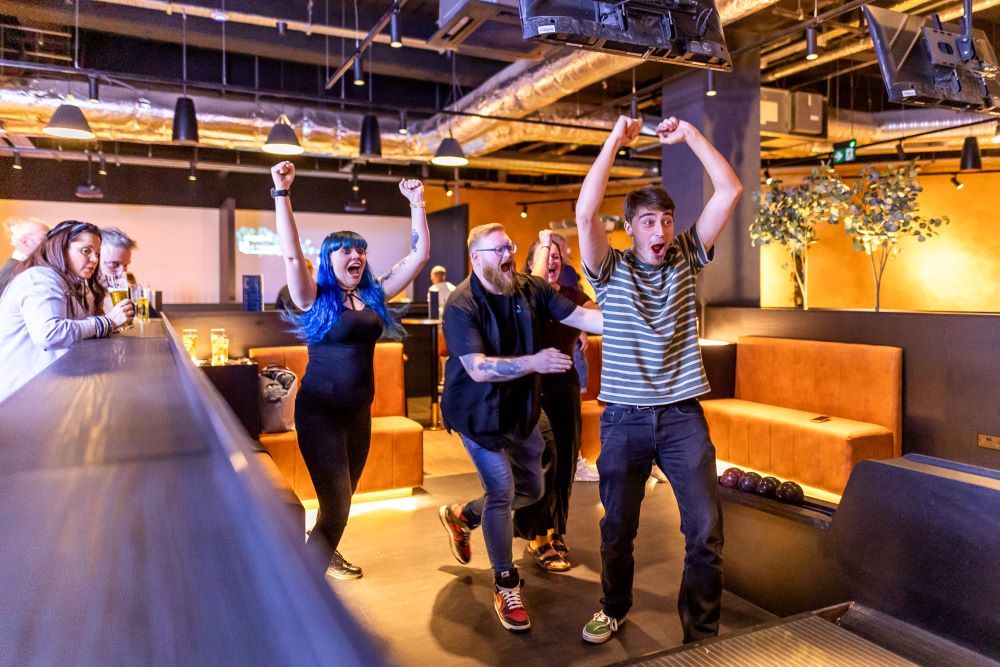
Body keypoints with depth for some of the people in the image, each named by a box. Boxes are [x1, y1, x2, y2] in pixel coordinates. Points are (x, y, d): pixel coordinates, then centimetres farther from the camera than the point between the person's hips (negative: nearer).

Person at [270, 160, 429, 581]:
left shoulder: (373, 294, 5)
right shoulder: (316, 298, -7)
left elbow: (419, 254, 4)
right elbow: (291, 255, -24)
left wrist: (416, 204, 0)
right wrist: (281, 193, -27)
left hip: (359, 409, 6)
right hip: (320, 409, -6)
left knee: (342, 499, 21)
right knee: (336, 505, -10)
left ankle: (326, 554, 46)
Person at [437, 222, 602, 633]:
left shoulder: (530, 289, -8)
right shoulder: (461, 306, -23)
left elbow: (580, 316, -10)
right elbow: (478, 369, -33)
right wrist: (533, 362, -46)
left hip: (520, 407, 6)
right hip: (478, 412, -6)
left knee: (531, 490, 15)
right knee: (502, 492, -9)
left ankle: (461, 515, 40)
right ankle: (505, 587, 11)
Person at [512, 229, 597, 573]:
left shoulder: (571, 295, 9)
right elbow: (537, 283, -25)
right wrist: (543, 243, -13)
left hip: (565, 382, 5)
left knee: (566, 460, 8)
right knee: (545, 451, -19)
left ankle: (555, 534, 27)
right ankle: (538, 536, -2)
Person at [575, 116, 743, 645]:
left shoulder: (687, 258, 6)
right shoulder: (611, 270, -1)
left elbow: (730, 191, -1)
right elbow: (585, 213, -19)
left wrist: (689, 134, -4)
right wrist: (615, 141, -15)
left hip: (683, 414, 1)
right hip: (624, 418, -1)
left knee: (706, 531, -1)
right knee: (617, 528, 13)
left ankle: (701, 632, 18)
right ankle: (614, 608, 38)